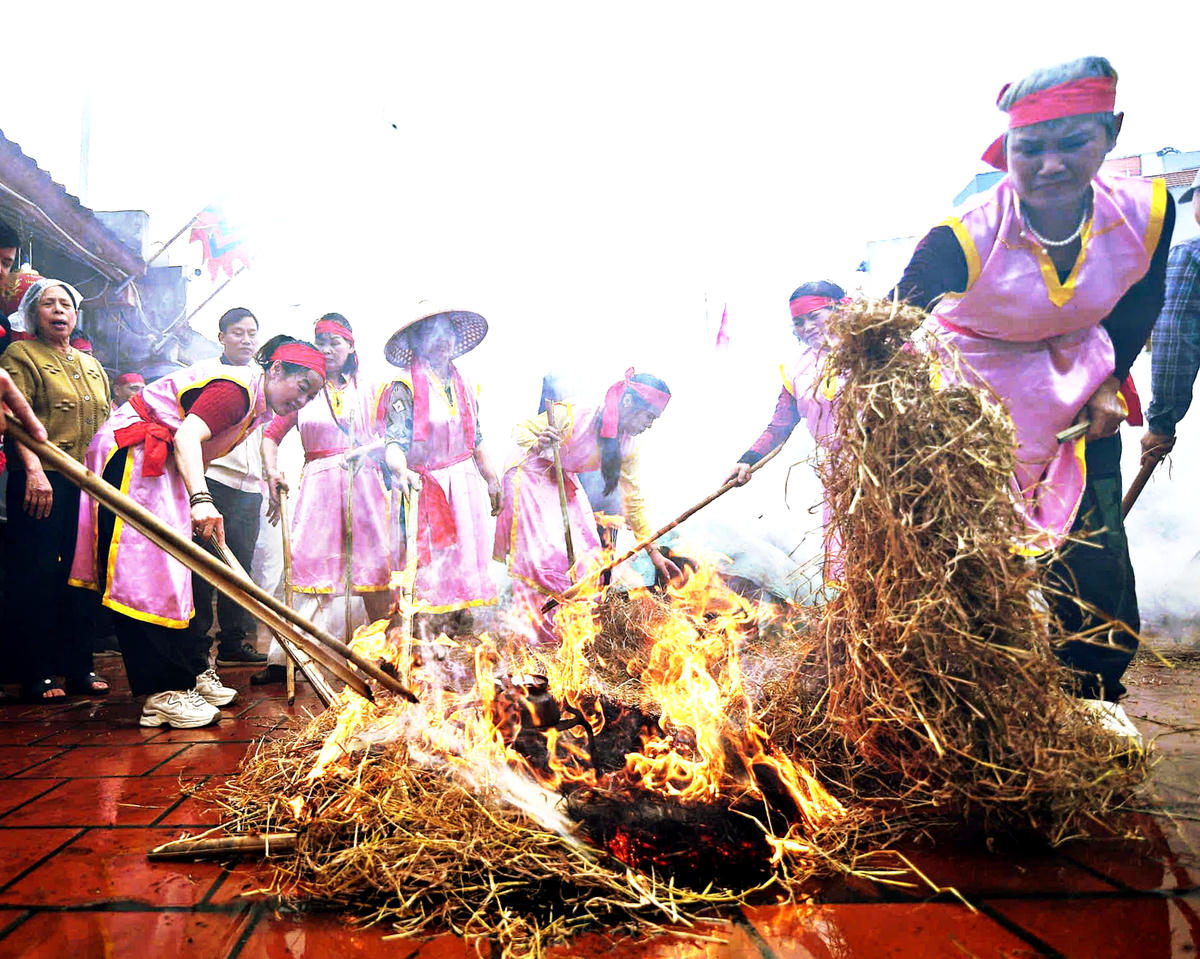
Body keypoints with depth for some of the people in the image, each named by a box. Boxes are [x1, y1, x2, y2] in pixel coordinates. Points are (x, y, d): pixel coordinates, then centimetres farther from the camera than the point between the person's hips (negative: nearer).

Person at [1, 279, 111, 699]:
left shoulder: (91, 365, 21)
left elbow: (107, 425, 22)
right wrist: (34, 468, -23)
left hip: (89, 484, 6)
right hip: (42, 481, -6)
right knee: (37, 576, -2)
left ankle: (78, 668, 15)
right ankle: (37, 674, 5)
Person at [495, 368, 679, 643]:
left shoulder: (627, 445, -13)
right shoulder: (570, 417, -32)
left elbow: (633, 499, -4)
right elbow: (519, 431, -18)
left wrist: (653, 551, -2)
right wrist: (537, 446, -42)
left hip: (565, 482, 6)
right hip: (529, 477, -6)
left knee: (584, 552, 1)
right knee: (543, 552, -11)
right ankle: (541, 631, 1)